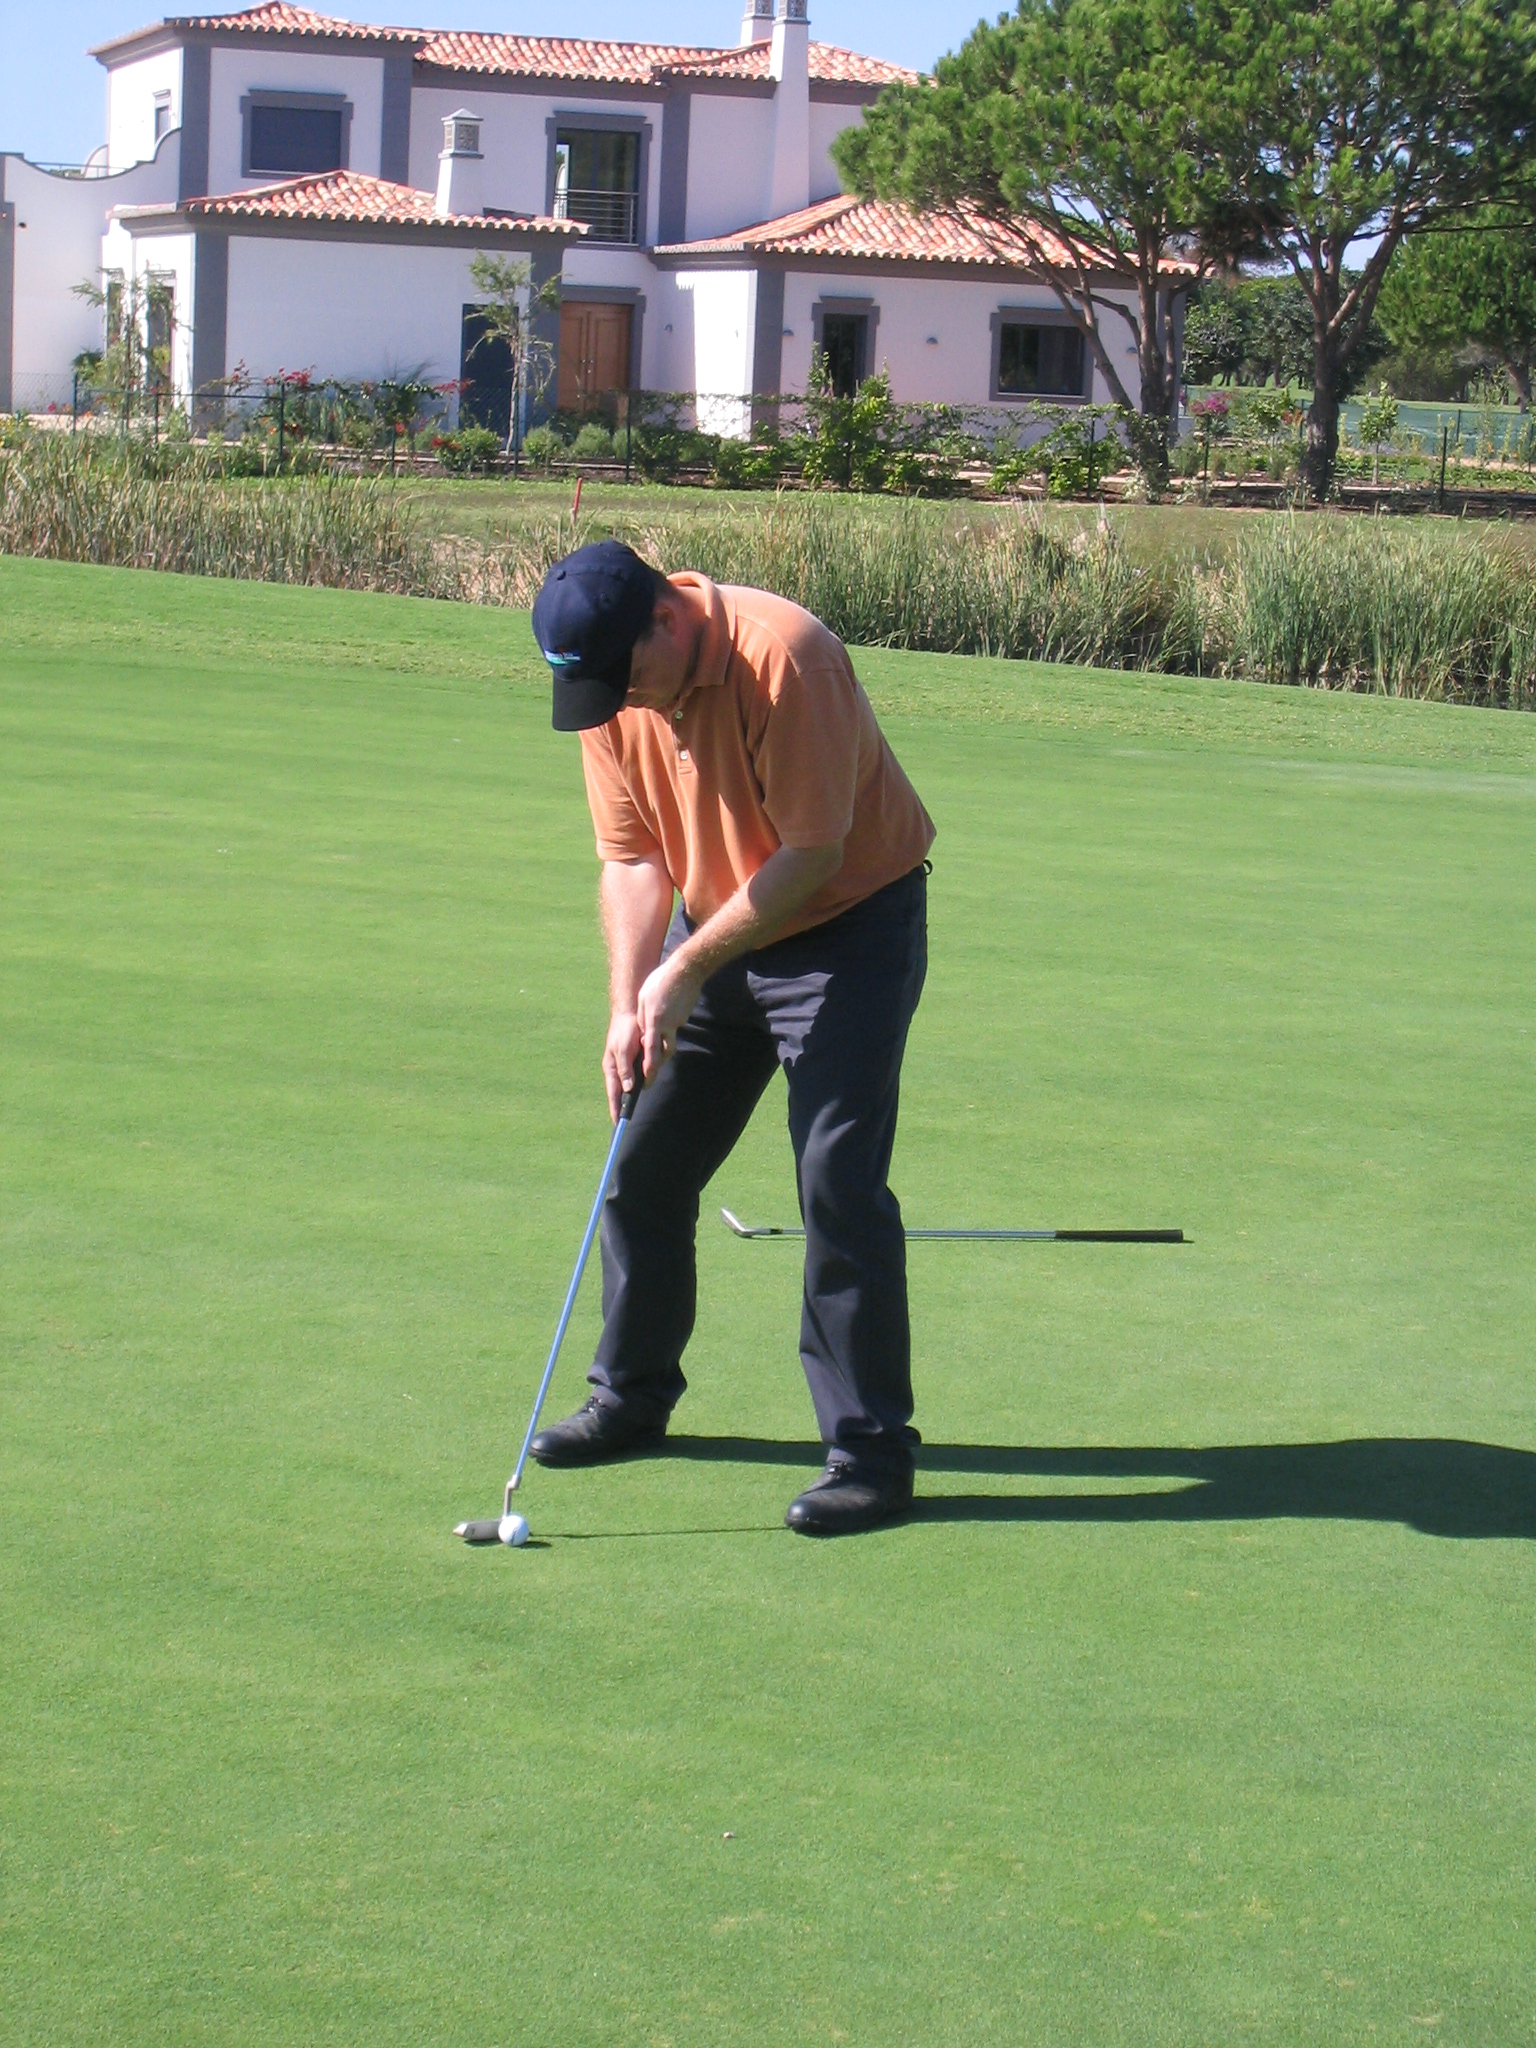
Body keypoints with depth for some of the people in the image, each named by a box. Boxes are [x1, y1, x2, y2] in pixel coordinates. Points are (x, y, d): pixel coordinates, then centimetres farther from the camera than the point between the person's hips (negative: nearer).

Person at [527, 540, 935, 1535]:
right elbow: (633, 857, -2)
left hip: (850, 923, -7)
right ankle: (633, 1396, 27)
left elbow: (814, 851, -26)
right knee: (643, 1163, 9)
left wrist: (684, 972, -23)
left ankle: (872, 1449, -8)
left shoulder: (785, 657, -28)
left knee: (838, 1177, -15)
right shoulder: (611, 689, -7)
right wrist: (628, 1005, -15)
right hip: (718, 927, 7)